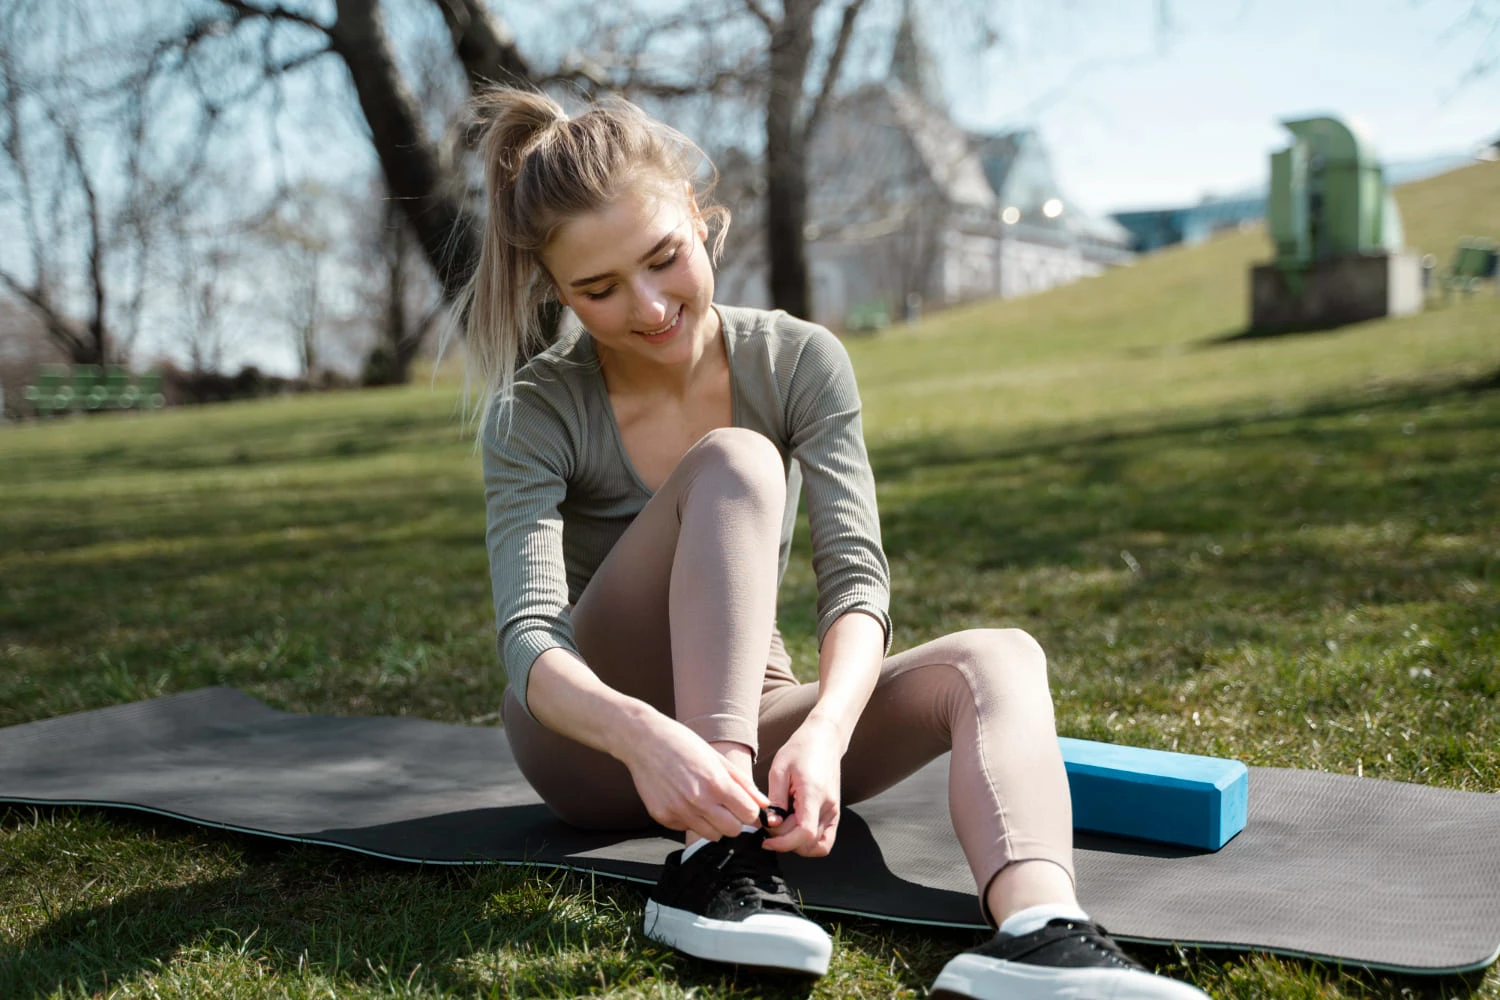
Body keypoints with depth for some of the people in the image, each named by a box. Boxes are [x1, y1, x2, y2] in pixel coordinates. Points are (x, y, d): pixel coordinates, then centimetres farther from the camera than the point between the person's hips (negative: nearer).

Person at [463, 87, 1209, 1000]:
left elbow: (857, 578, -18)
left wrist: (824, 733, -39)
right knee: (735, 463, -28)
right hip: (592, 737, -3)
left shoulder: (798, 362, -7)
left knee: (997, 659, -24)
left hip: (747, 722, 3)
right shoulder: (537, 413, -13)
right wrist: (641, 735, -48)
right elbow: (531, 639, -26)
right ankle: (718, 854, -38)